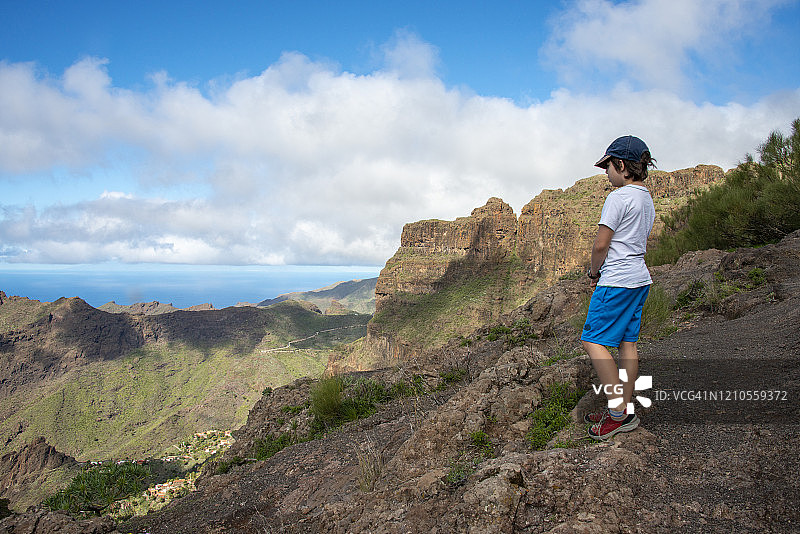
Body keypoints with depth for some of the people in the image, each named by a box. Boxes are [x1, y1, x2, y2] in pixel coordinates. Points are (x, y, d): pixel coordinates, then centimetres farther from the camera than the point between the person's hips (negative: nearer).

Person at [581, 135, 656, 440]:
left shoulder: (618, 197, -13)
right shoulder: (647, 200, 15)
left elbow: (600, 244, -15)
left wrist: (594, 273, 2)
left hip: (617, 281, -10)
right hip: (640, 279, 10)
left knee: (592, 340, -6)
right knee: (627, 342, 11)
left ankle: (619, 411, -6)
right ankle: (624, 412, 17)